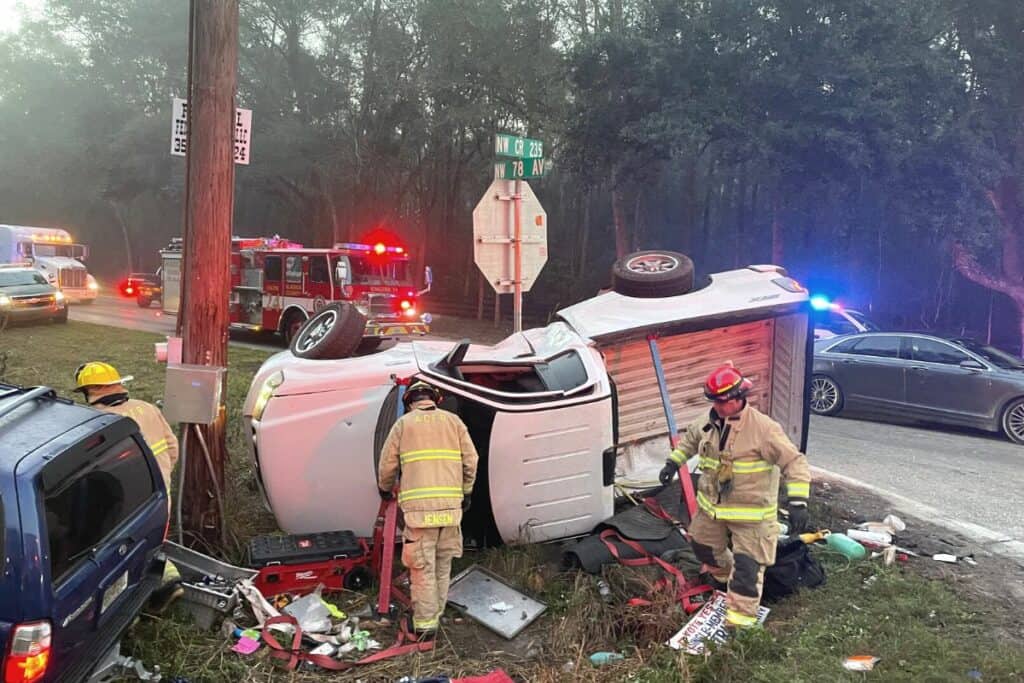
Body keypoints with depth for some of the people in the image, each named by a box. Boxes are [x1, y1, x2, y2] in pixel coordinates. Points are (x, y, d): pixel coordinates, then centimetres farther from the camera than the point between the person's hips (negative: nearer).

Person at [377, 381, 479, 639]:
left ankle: (425, 624, 4)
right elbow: (470, 461, 8)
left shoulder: (403, 423, 8)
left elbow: (387, 465, 9)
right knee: (443, 565, 15)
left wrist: (385, 490, 28)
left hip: (419, 505, -2)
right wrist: (466, 492, 21)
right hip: (450, 504, 3)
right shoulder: (453, 421, 13)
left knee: (422, 567, 1)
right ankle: (436, 615, 22)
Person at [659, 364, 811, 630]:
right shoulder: (708, 422, -4)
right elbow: (689, 439, 19)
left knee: (747, 566, -5)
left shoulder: (763, 428, -24)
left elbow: (794, 463, -21)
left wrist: (798, 502, -29)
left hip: (751, 511, -7)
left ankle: (740, 621, 3)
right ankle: (725, 574, 54)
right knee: (703, 545, 25)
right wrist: (673, 462, 9)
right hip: (712, 506, 7)